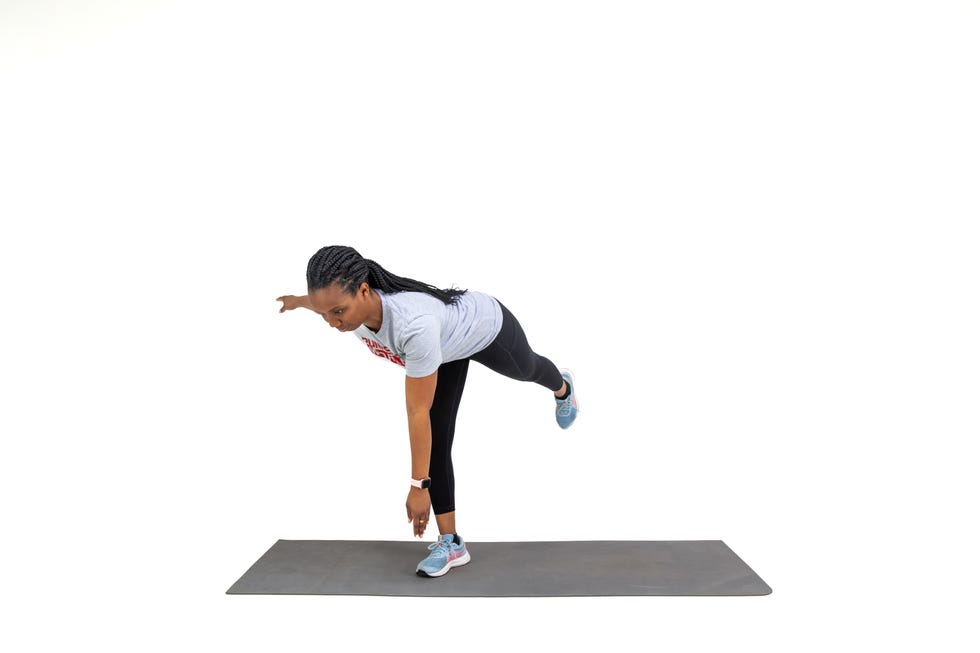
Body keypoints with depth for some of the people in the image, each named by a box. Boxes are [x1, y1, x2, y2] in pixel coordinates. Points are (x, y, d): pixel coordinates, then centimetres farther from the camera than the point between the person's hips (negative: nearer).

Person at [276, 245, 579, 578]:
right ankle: (451, 543, 8)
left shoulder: (414, 325, -51)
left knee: (525, 369, 30)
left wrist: (419, 486, -33)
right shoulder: (350, 301, -31)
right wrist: (297, 301, 20)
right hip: (450, 340, 5)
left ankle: (562, 387, 67)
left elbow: (418, 412, -41)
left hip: (487, 327, -5)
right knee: (436, 441, -3)